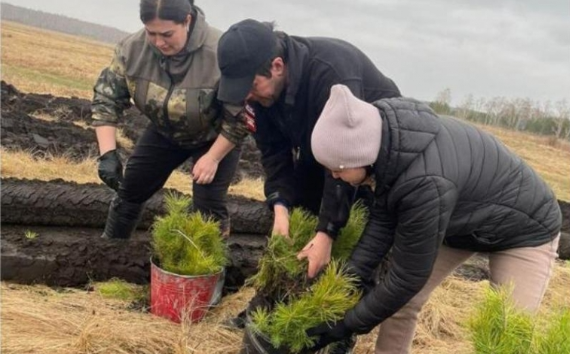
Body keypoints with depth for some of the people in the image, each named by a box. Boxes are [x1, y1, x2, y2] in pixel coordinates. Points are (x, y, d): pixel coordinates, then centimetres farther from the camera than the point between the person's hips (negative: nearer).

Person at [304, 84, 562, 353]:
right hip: (464, 217, 7)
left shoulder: (425, 183, -44)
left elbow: (406, 278, -32)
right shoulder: (387, 140, -22)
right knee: (400, 301, 2)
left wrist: (349, 324, -21)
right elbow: (382, 220, -11)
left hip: (523, 228, -7)